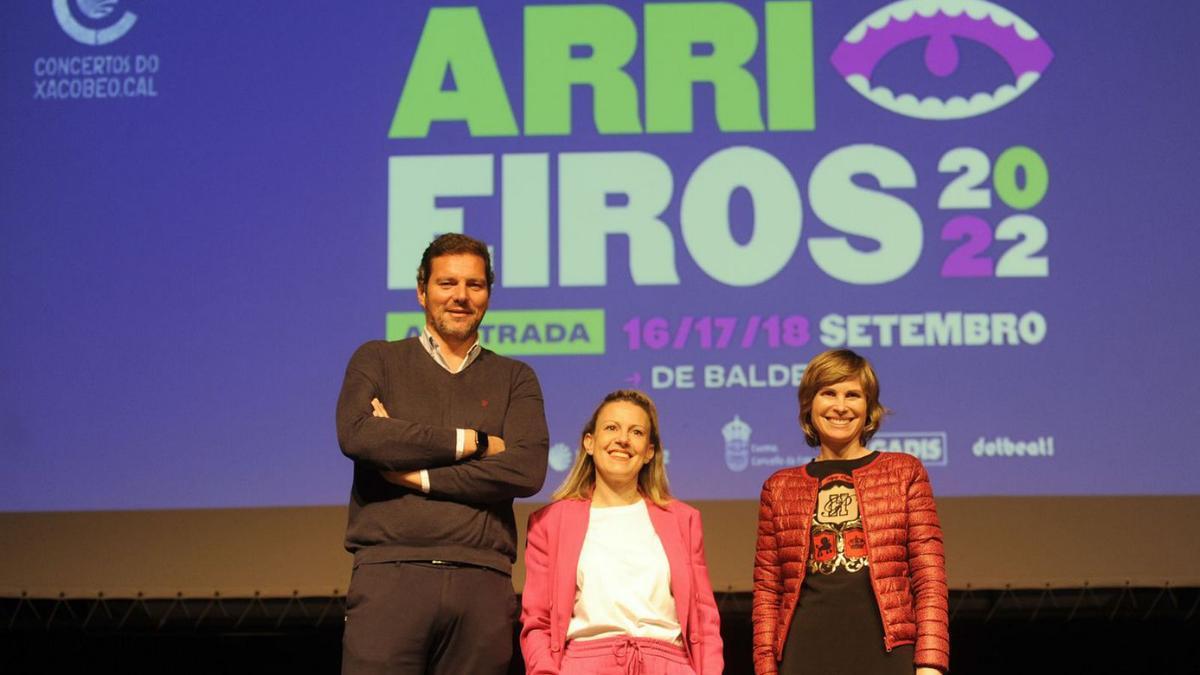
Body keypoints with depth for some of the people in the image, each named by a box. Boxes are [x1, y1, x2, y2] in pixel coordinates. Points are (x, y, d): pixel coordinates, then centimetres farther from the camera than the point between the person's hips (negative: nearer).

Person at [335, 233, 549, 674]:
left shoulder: (514, 379, 16)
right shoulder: (378, 361, 14)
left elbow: (527, 471, -1)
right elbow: (356, 435, -7)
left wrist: (417, 475, -4)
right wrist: (472, 442, -2)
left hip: (482, 583, 2)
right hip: (390, 573, -1)